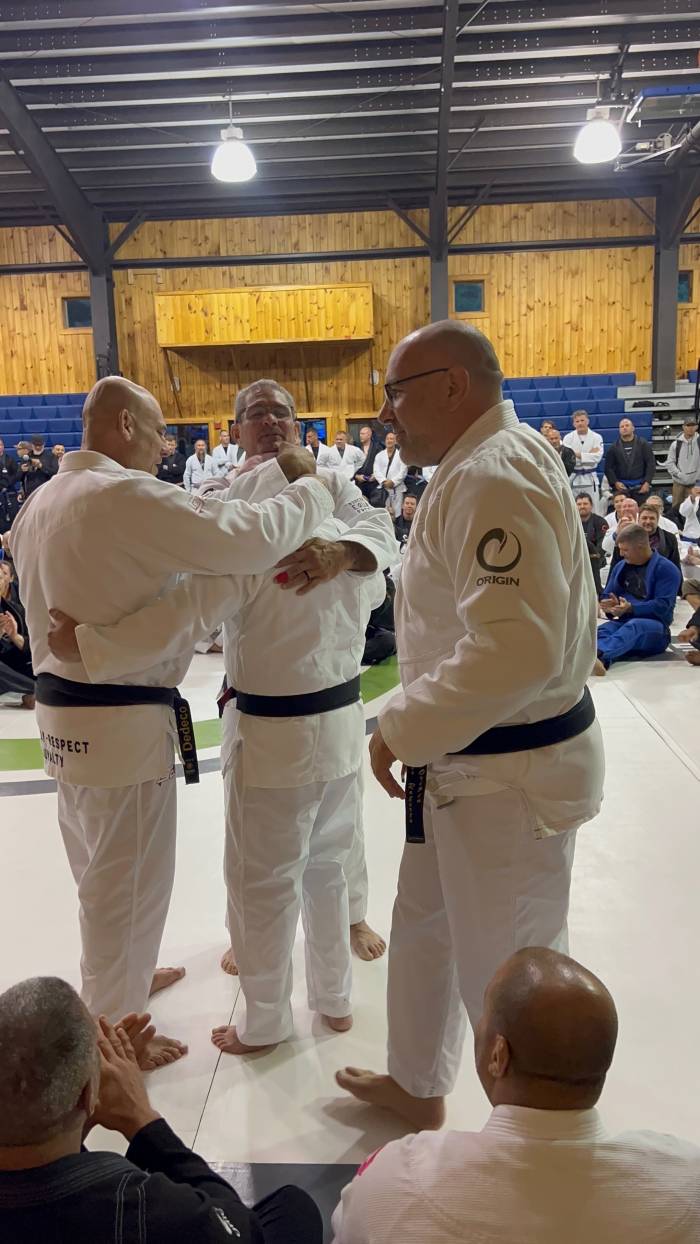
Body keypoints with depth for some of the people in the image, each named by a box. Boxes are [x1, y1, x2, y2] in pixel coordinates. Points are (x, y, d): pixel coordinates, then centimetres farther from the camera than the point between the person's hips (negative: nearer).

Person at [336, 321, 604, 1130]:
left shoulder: (491, 478, -23)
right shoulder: (482, 464, 10)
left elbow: (514, 649, -33)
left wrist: (402, 728, -21)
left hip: (509, 775, -10)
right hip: (471, 761, 11)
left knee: (506, 979, 7)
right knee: (426, 924, 25)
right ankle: (416, 1088, 49)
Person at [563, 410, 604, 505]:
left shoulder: (596, 437, 3)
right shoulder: (568, 438, 2)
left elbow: (597, 456, -10)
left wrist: (578, 454, -13)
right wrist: (589, 455, -11)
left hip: (590, 478, 0)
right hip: (573, 478, 0)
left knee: (593, 507, 1)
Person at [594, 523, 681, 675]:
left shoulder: (667, 569, -2)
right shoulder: (621, 566, 16)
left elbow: (662, 605, -13)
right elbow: (609, 596, 16)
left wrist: (631, 609, -26)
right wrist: (611, 606, -10)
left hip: (654, 626, -4)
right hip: (625, 621, 4)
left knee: (634, 626, -39)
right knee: (603, 630, -31)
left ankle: (599, 654, -69)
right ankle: (600, 660, -67)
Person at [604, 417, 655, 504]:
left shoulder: (643, 444, 7)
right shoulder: (614, 447, 9)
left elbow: (651, 464, 3)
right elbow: (608, 467, 7)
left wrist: (647, 482, -7)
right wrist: (615, 482, -7)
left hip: (640, 487, 0)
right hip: (621, 487, 0)